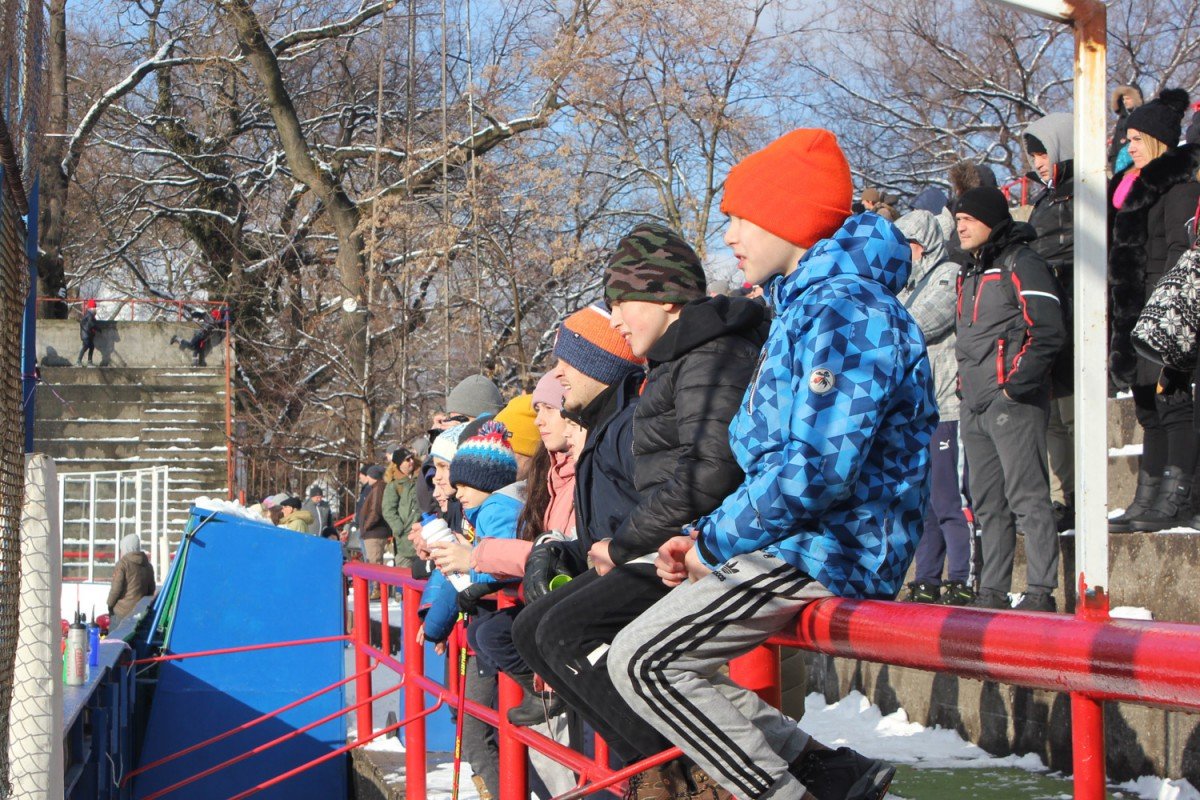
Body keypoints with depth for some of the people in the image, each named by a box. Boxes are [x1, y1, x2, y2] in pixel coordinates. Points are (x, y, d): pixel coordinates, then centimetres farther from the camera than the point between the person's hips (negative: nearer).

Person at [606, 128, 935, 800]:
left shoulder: (845, 309, -16)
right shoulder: (806, 306, 19)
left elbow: (816, 470, -25)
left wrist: (714, 544, -14)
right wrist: (705, 539, 8)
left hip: (826, 551, -11)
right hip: (799, 541, 11)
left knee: (644, 662, -15)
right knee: (664, 657, 12)